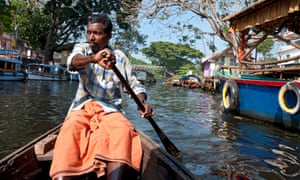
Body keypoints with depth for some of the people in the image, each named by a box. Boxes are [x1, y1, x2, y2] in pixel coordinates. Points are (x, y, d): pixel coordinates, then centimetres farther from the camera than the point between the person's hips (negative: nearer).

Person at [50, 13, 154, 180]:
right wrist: (93, 58, -41)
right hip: (82, 107, 0)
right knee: (69, 130, -34)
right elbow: (73, 61, -18)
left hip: (110, 110, 0)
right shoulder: (81, 48, 8)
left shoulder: (120, 57, 9)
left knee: (124, 130, -33)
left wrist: (143, 103, -13)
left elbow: (135, 86, 10)